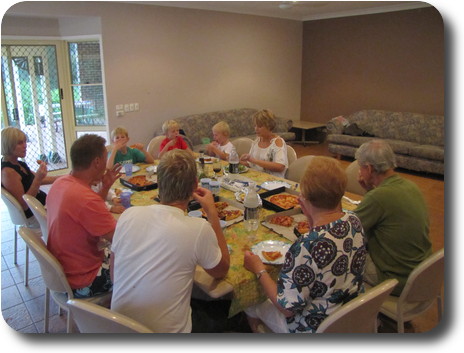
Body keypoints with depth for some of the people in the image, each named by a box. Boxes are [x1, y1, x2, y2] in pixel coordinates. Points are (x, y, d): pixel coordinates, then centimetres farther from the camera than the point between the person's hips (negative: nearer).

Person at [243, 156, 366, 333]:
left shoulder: (307, 246, -38)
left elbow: (287, 308, -26)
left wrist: (259, 270, -14)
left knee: (251, 302, 19)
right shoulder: (354, 221, -15)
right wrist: (311, 218, -3)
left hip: (316, 328, -6)